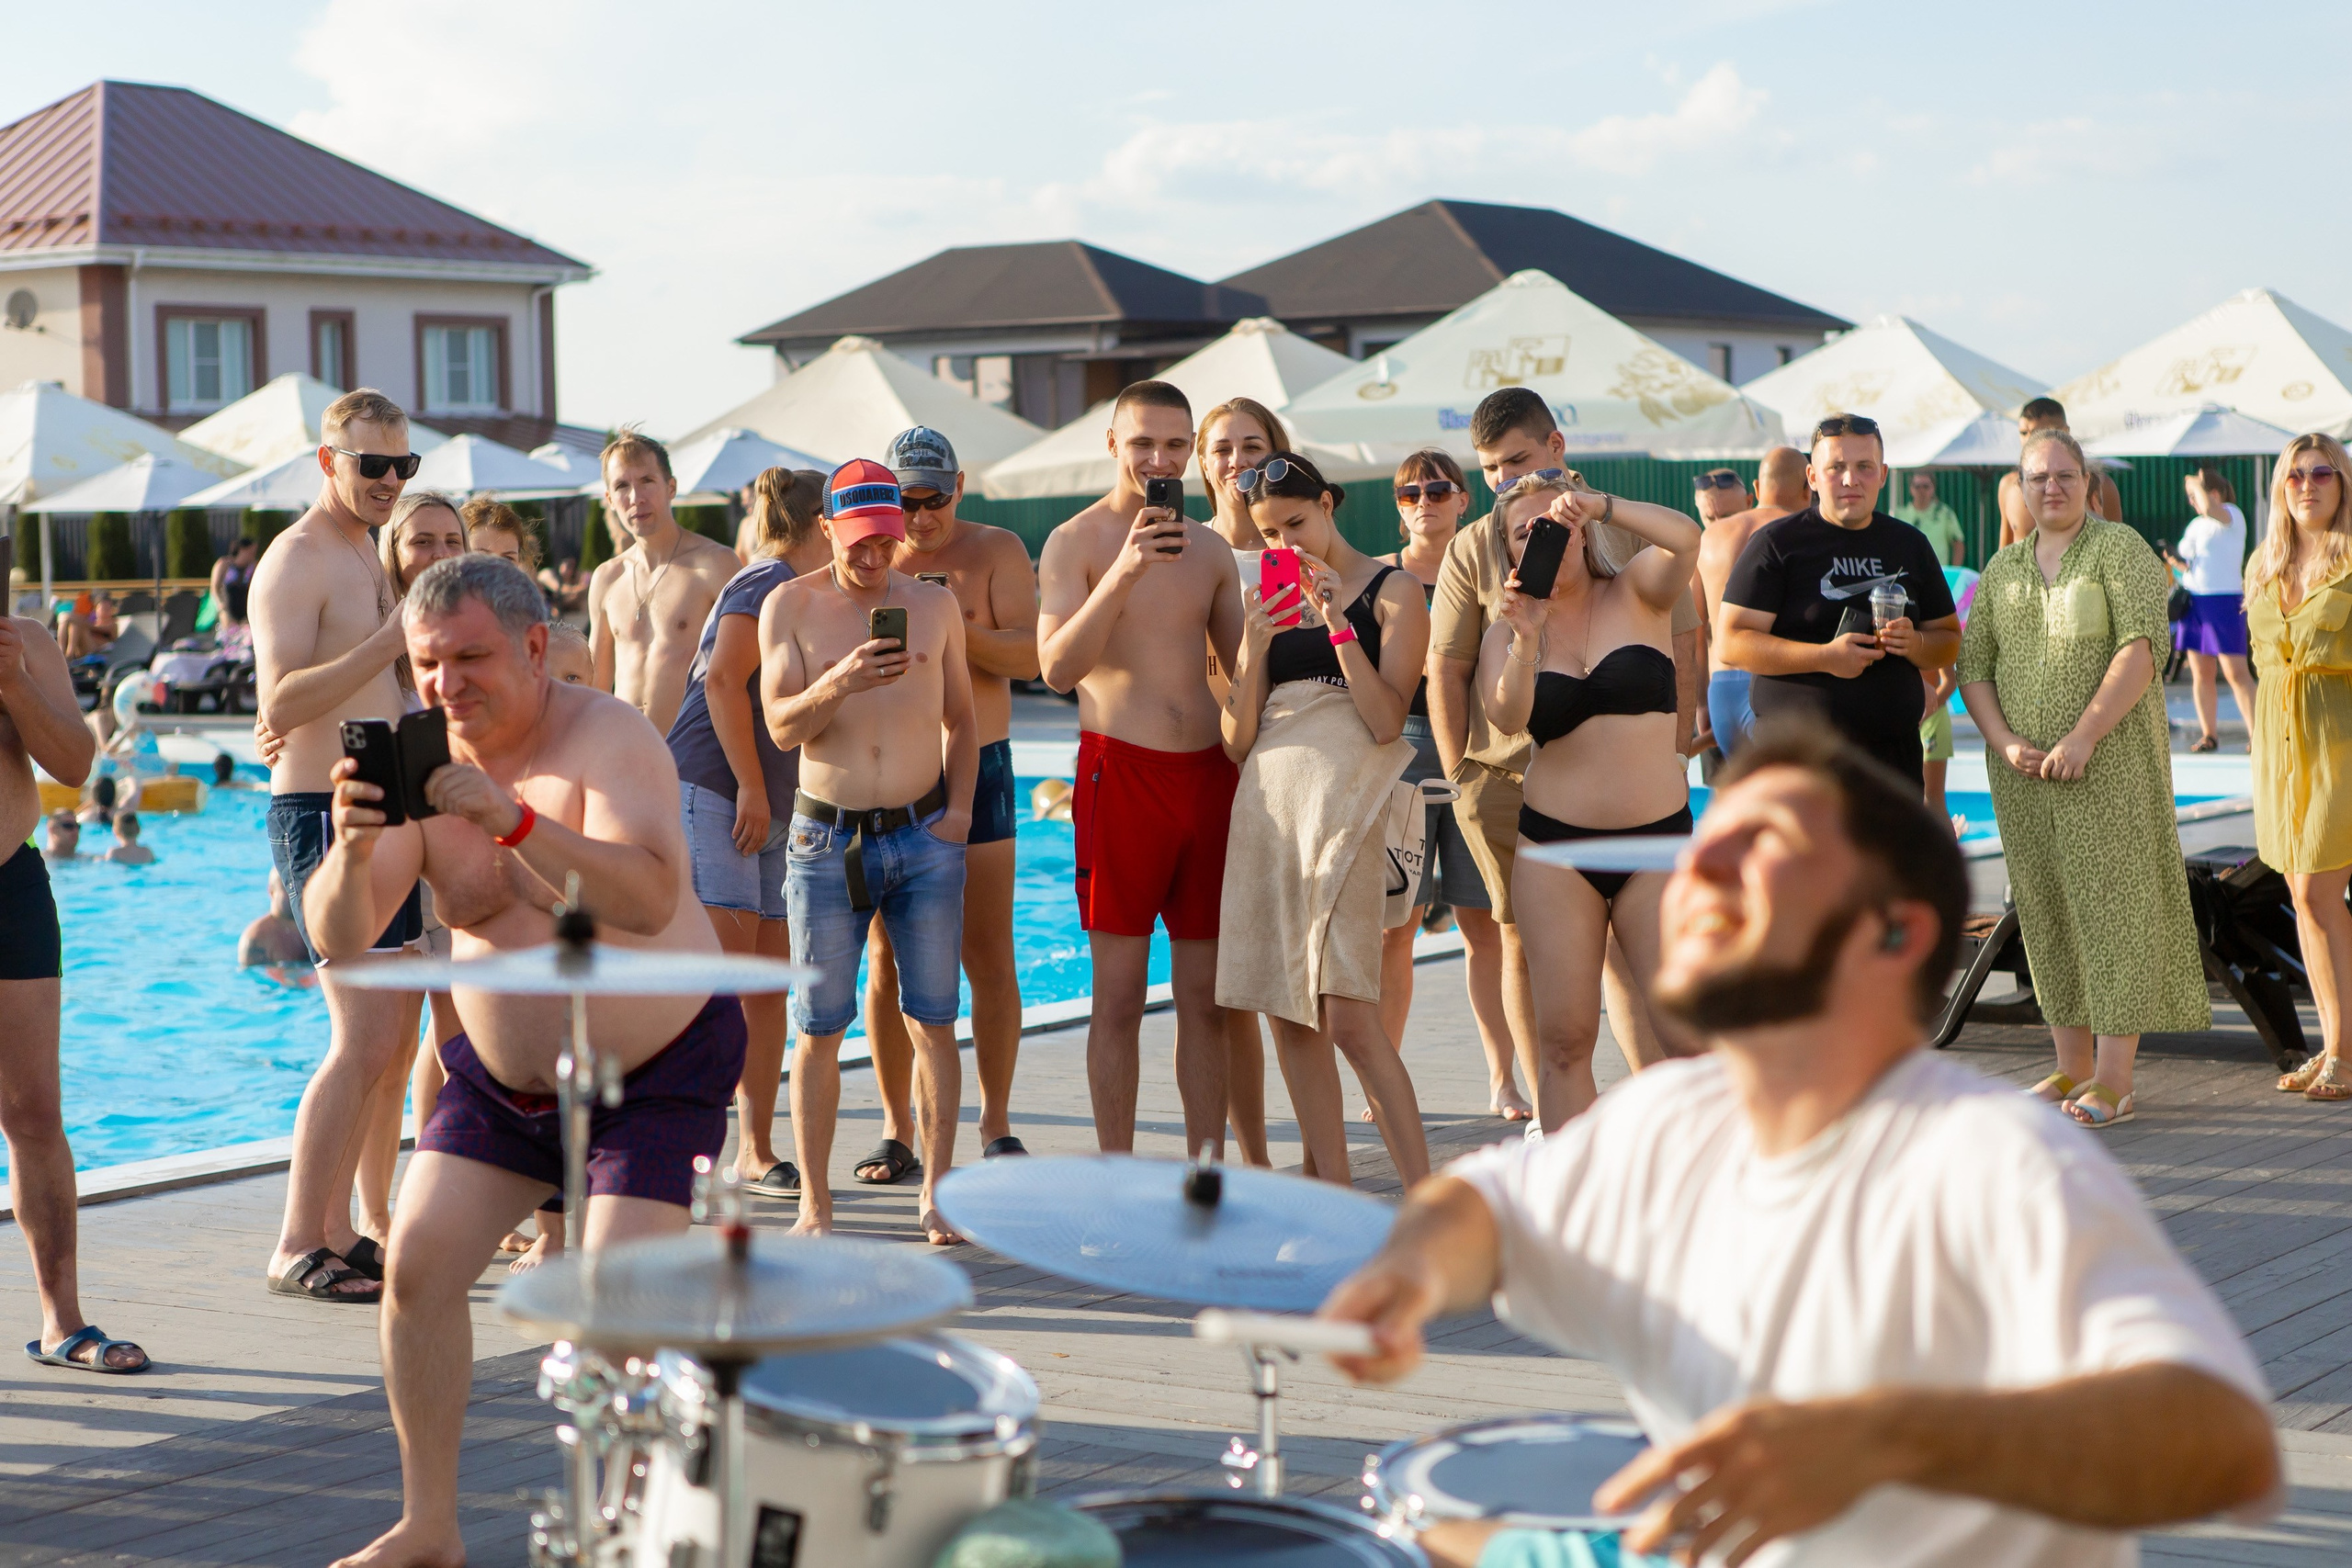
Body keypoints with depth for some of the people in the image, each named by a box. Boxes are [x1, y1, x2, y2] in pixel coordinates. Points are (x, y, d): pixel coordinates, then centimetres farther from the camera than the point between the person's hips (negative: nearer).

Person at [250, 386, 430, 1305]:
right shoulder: (295, 561, -11)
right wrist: (388, 643, -29)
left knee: (394, 1040, 9)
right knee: (364, 1039, -13)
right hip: (322, 814, -10)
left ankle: (335, 1228, 16)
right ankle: (296, 1250, -7)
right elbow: (281, 704, -23)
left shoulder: (368, 555, 19)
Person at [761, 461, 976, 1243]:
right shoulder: (790, 607, 0)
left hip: (924, 835, 2)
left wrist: (960, 807, 2)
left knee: (933, 1020, 0)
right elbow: (781, 726, -6)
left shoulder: (935, 605, 7)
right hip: (827, 839, -2)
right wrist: (839, 685, -24)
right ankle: (815, 1202, 6)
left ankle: (937, 1192, 7)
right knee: (819, 1027, 0)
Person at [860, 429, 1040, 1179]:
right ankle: (897, 1127, 10)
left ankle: (996, 1124, 6)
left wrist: (956, 631, -24)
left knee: (988, 956, -2)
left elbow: (1030, 653, -9)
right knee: (888, 960, 1)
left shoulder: (997, 550, 2)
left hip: (977, 767, -1)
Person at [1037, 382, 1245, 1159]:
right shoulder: (1075, 542, -1)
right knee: (1119, 994, -1)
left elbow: (1248, 669, 23)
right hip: (1122, 770, -5)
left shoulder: (1210, 549, 14)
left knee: (1205, 993, 7)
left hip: (1209, 770, 5)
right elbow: (1057, 667, -13)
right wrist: (1122, 574, -23)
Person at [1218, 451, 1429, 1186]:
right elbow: (1237, 741, 10)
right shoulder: (1270, 603, 16)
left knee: (1348, 1017, -15)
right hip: (1266, 801, 6)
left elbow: (1387, 721, -9)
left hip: (1342, 801, -6)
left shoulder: (1390, 591, 3)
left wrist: (1337, 623, -14)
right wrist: (1252, 644, -4)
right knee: (1287, 1015, 5)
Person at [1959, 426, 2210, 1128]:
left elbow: (2140, 649, -15)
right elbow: (1973, 666, 9)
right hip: (2025, 774, 5)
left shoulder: (2122, 551, -5)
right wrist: (2005, 742, -8)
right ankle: (2071, 1068, 17)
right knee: (2047, 914, 8)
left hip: (2110, 764, -5)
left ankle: (2114, 1082, -5)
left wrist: (2083, 736, -22)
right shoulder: (2002, 570, 12)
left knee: (2113, 907, -6)